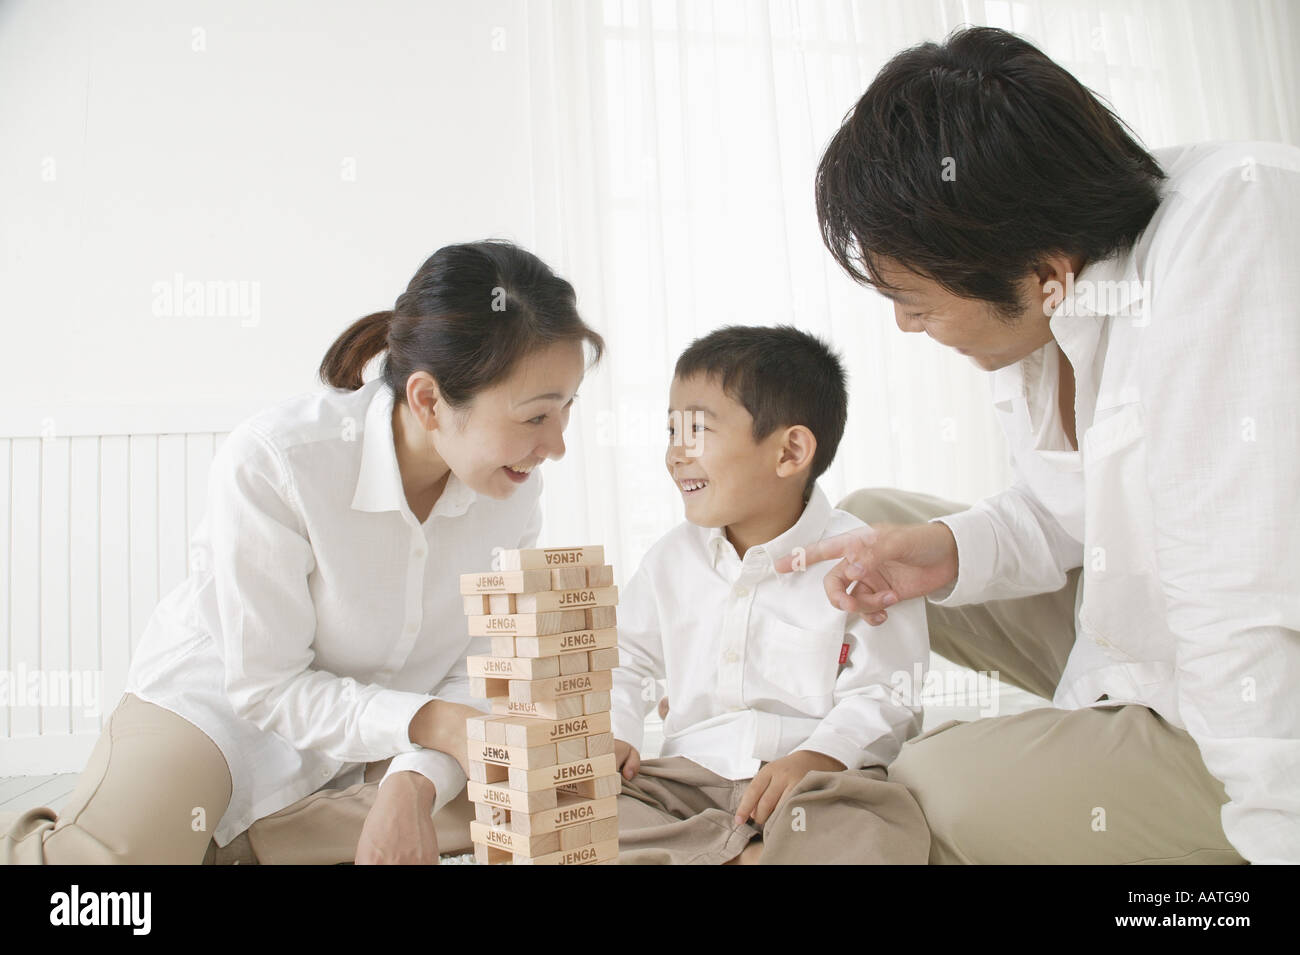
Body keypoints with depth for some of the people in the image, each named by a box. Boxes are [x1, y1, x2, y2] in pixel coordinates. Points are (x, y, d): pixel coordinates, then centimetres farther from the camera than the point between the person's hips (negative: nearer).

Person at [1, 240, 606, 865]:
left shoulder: (513, 481, -17)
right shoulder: (270, 461, -29)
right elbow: (264, 685, -22)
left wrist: (414, 782, -28)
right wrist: (425, 719, -34)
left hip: (366, 739, 4)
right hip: (216, 702, -3)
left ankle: (225, 845, -2)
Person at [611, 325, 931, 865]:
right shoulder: (669, 560, 8)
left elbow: (887, 696, -8)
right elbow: (628, 661, 19)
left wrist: (814, 759, -23)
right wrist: (611, 734, 1)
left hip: (821, 778, -3)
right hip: (689, 774, 4)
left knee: (880, 837, -34)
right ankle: (737, 854, -18)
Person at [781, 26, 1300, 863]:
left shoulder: (1232, 235, -30)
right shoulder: (1058, 295, -7)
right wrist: (949, 550, -10)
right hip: (1138, 652, 8)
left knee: (940, 788, -21)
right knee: (867, 519, 9)